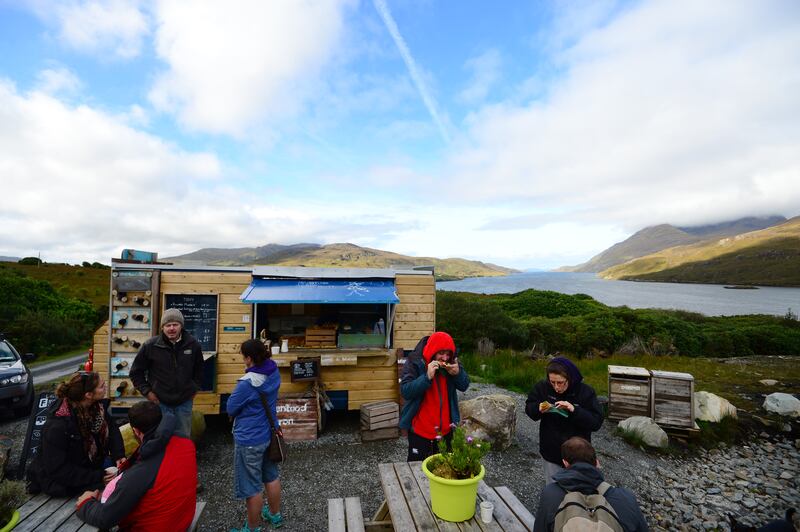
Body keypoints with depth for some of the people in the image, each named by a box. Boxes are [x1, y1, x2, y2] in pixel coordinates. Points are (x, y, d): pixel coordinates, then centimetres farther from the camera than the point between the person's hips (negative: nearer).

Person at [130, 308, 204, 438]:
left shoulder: (193, 344, -5)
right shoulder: (150, 346, -11)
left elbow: (199, 369, 12)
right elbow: (136, 372, 2)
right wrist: (147, 391, -3)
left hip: (184, 402, 2)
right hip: (159, 402, -1)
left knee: (183, 438, 14)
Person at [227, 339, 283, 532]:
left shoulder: (247, 384, -30)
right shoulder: (273, 372, -10)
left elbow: (230, 409, -14)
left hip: (249, 439, -8)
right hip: (268, 433, 8)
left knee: (252, 486, 12)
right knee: (271, 476, 25)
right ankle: (275, 515, 45)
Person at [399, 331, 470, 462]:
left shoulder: (451, 363, -2)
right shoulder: (414, 362, -16)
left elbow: (464, 386, 1)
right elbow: (405, 391, -23)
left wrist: (458, 373, -20)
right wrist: (427, 377, -34)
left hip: (445, 429, 4)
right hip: (420, 430, -4)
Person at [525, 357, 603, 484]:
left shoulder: (586, 392, -17)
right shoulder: (543, 387, -12)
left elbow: (597, 422, -18)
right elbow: (529, 408, 0)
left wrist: (574, 410, -32)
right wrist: (539, 409, -22)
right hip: (551, 451, 2)